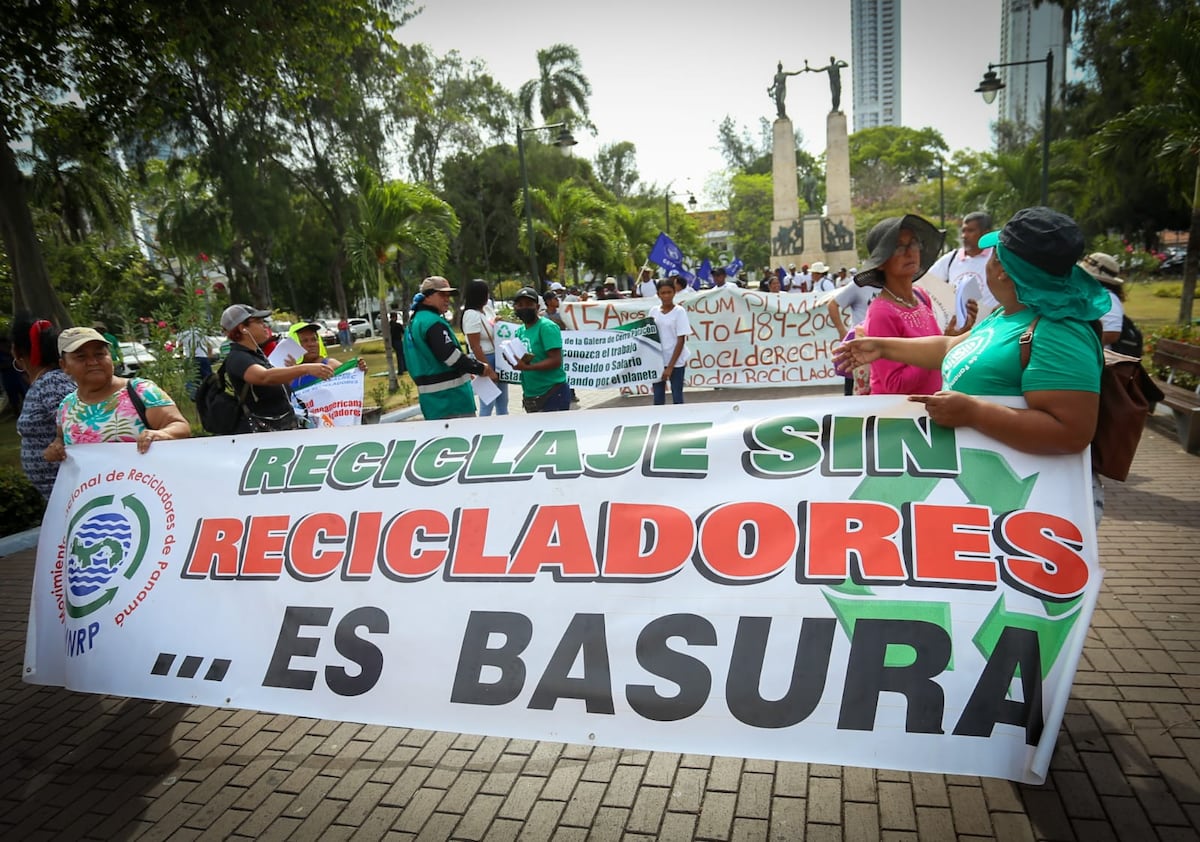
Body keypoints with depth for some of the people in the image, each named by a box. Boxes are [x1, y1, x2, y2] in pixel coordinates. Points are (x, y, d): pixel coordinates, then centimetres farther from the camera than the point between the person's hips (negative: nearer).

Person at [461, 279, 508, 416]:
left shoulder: (487, 307, 8)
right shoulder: (472, 315, -16)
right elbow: (475, 346, -19)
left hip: (498, 357, 9)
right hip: (486, 359, -9)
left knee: (502, 402, 17)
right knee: (488, 405, -4)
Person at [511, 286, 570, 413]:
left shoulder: (547, 327, -13)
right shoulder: (520, 331, 10)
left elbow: (556, 361, -20)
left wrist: (527, 367, -25)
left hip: (553, 394, -8)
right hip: (530, 397, 8)